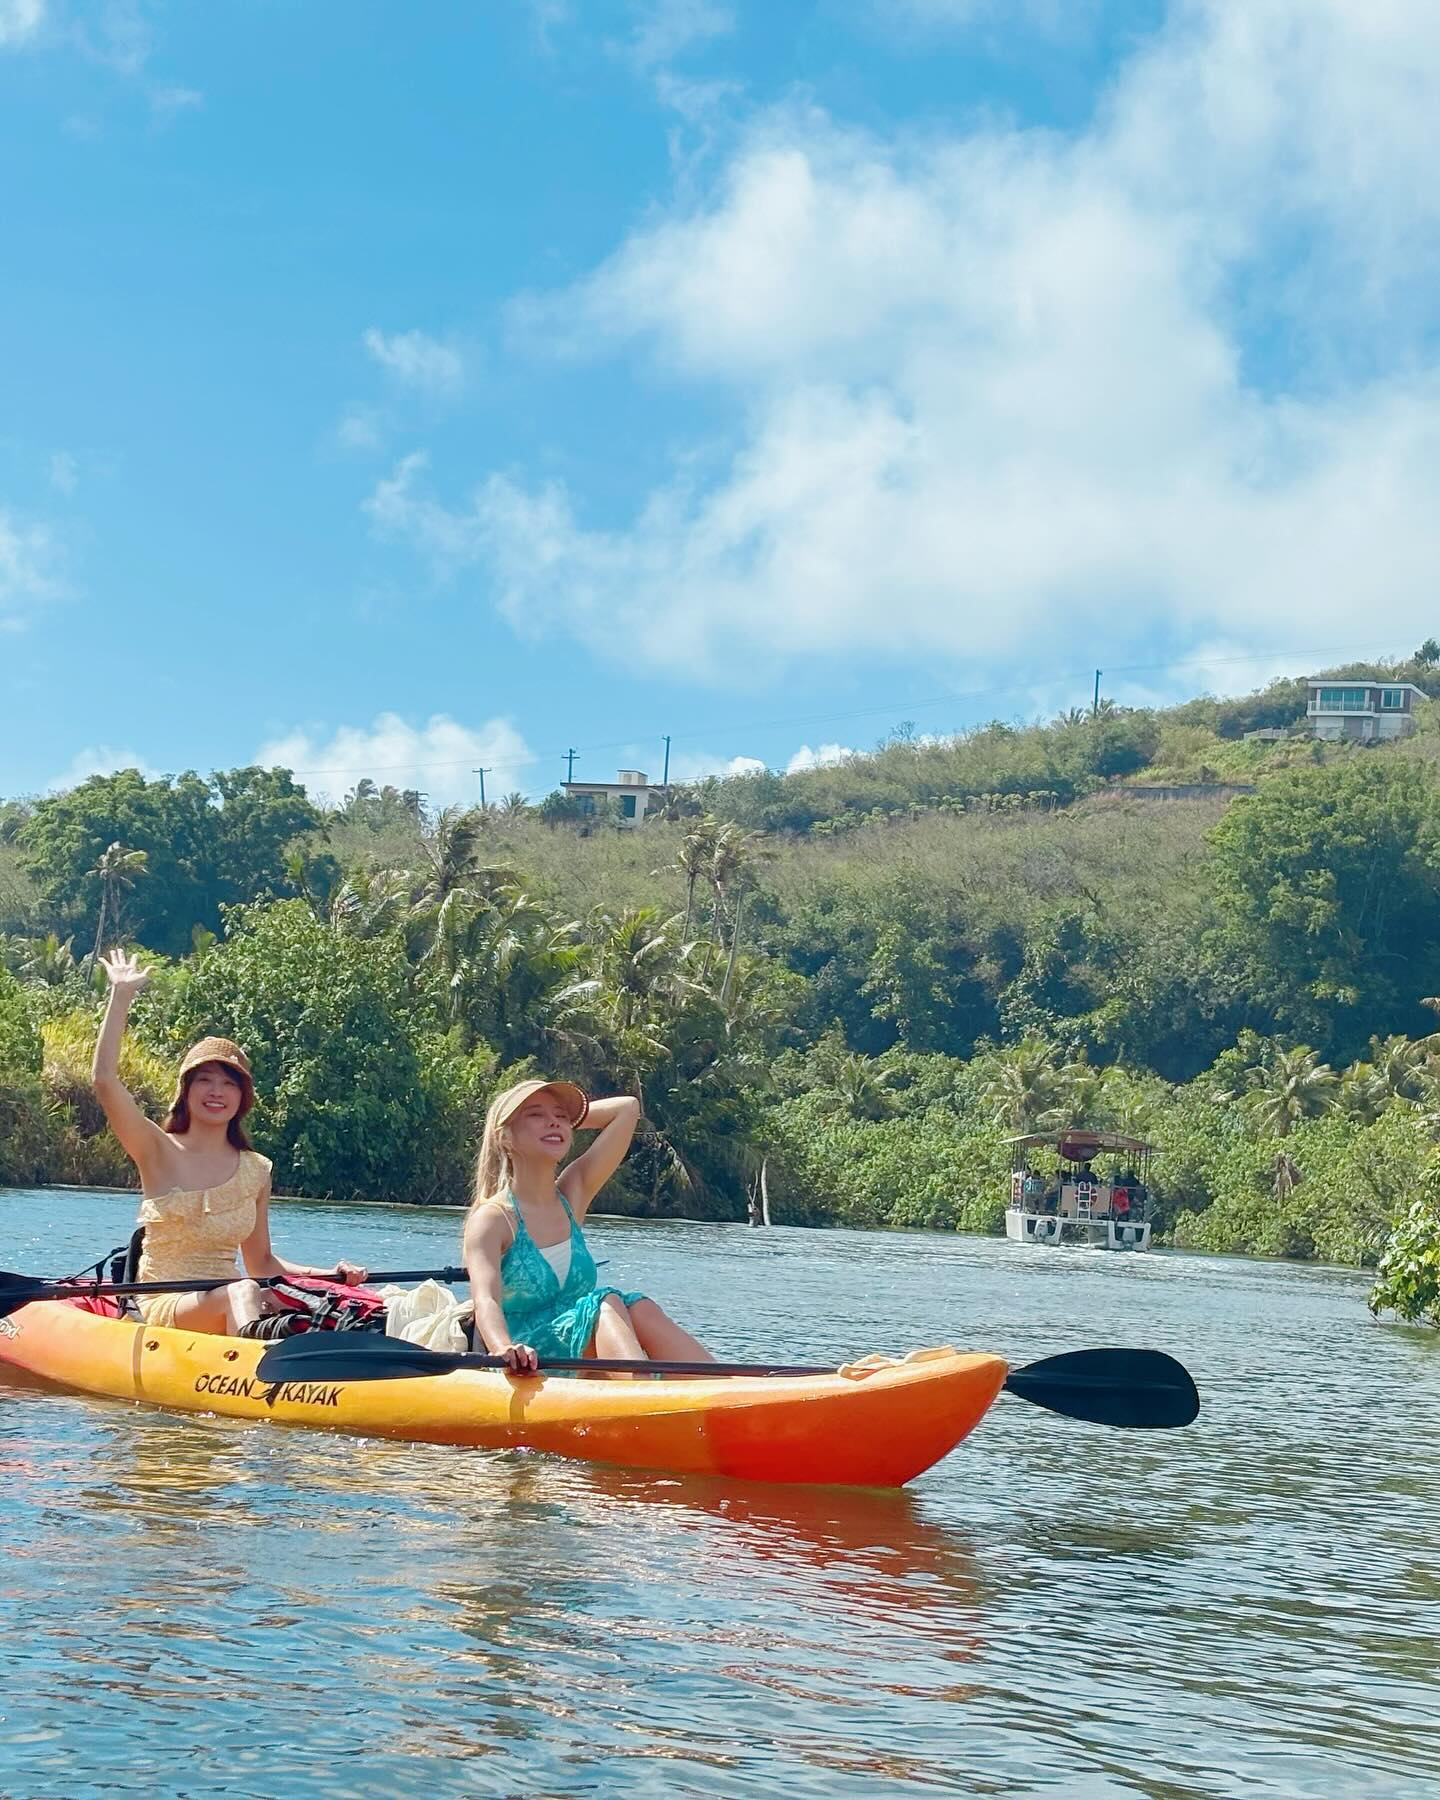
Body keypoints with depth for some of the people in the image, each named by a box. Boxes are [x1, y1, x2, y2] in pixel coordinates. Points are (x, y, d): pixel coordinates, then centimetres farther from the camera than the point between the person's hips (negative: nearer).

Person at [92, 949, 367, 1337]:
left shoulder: (256, 1171, 13)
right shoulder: (159, 1152, 3)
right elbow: (105, 1080, -11)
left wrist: (327, 1274, 4)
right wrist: (122, 995, -7)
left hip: (225, 1310, 5)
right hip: (162, 1307, -5)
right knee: (242, 1293, -38)